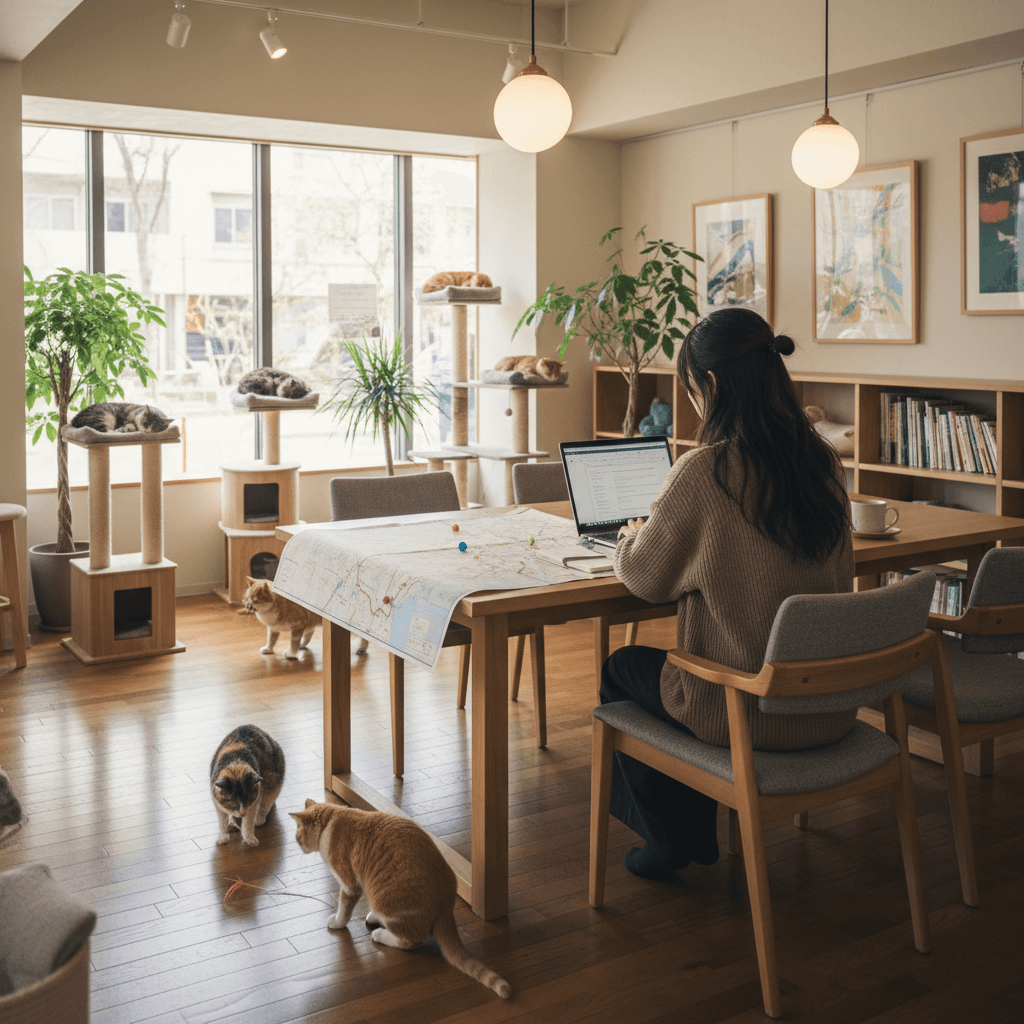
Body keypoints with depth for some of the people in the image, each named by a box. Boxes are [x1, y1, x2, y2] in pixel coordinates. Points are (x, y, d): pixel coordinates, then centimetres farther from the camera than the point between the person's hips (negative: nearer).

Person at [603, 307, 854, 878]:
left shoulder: (704, 472, -20)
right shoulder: (826, 464, -1)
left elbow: (646, 578, -7)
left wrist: (631, 538, 15)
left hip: (743, 711, -6)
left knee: (621, 670, 23)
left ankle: (670, 837, 38)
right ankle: (696, 831, 44)